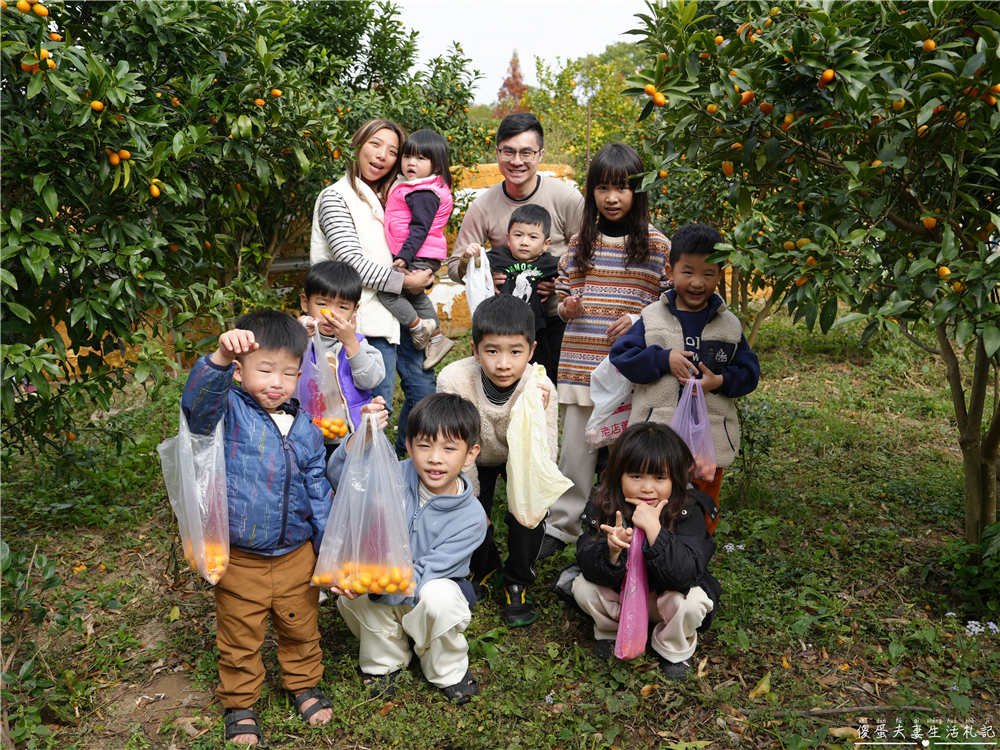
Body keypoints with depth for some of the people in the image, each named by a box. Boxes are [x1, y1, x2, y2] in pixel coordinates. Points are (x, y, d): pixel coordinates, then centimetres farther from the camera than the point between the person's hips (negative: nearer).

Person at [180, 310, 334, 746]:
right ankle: (240, 704, 42)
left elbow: (318, 494, 3)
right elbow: (197, 403, -39)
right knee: (240, 640, 18)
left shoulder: (305, 431, -3)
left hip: (296, 557, 3)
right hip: (238, 560, -3)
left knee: (301, 628, 23)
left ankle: (304, 685, 49)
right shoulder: (228, 414, -14)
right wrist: (220, 358, -58)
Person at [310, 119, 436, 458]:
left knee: (423, 389, 13)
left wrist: (419, 274, 3)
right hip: (369, 318, -8)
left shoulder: (385, 197, 19)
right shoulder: (337, 196, -5)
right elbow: (352, 262, -15)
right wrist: (403, 282, -13)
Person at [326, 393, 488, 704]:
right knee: (351, 591, -30)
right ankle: (384, 660, 1)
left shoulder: (471, 517, -21)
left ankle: (447, 671, -3)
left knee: (438, 595, -36)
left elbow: (423, 576, -25)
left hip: (428, 589, -2)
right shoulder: (398, 477, -14)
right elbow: (340, 476, -23)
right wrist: (361, 438, -42)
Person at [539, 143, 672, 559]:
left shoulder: (656, 244, 1)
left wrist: (639, 320, -14)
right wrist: (566, 306, -4)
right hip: (580, 363, 3)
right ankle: (561, 526, 22)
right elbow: (562, 291, 18)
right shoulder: (581, 241, 10)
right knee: (575, 449, 8)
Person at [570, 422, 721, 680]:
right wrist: (612, 550, -46)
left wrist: (653, 528, -46)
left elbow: (685, 575, -40)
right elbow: (589, 567, -24)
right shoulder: (603, 506, -20)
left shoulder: (688, 513, -27)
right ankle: (612, 630, 11)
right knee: (583, 587, -23)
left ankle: (673, 648, 3)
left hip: (666, 596, -2)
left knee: (692, 601, -32)